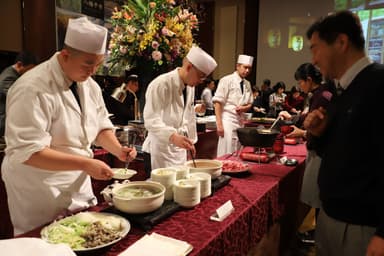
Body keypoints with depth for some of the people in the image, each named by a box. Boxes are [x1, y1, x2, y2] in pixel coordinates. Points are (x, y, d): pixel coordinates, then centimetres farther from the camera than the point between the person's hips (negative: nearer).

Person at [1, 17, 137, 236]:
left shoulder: (90, 85, 1)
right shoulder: (33, 89, -24)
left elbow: (101, 126, 9)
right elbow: (28, 152, -27)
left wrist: (118, 150, -9)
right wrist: (86, 164, -32)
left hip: (80, 185, 8)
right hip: (41, 194, -7)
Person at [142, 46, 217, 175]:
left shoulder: (190, 86, 7)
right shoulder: (160, 85, -20)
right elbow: (151, 120, -27)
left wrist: (191, 141, 20)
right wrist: (173, 136, -41)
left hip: (179, 149, 8)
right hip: (159, 151, -8)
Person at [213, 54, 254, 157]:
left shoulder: (247, 84, 12)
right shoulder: (227, 80, -7)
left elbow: (249, 104, 20)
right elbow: (218, 102, -11)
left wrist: (244, 108, -5)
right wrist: (219, 124, -17)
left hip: (240, 120, 6)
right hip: (228, 119, -6)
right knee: (226, 153, -7)